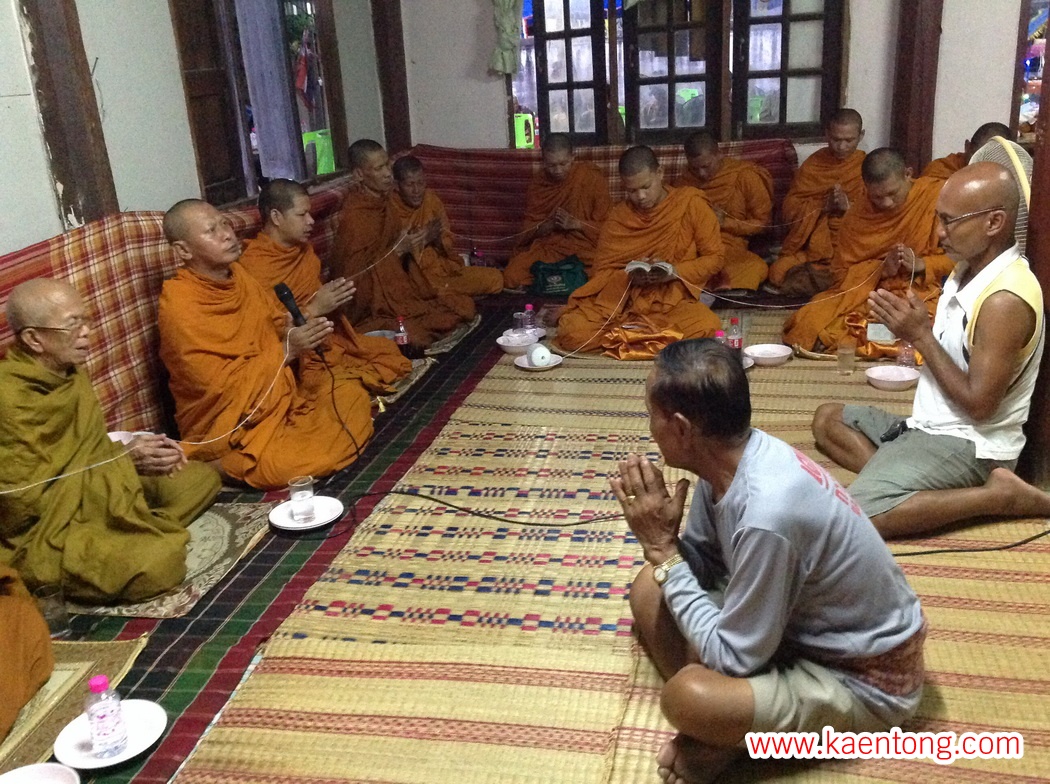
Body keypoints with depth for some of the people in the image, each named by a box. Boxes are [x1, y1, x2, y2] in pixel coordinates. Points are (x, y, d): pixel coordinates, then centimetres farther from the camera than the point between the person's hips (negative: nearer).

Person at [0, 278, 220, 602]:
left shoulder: (68, 373, 3)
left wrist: (135, 452, -9)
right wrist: (125, 461, -22)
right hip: (45, 532, -9)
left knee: (202, 477, 10)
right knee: (158, 562, -31)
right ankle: (71, 576, -4)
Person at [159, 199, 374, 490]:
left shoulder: (238, 274, 3)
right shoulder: (178, 307, -19)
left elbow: (277, 321, 15)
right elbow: (222, 385, -20)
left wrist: (298, 331, -8)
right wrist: (286, 350, -24)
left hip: (279, 395, 8)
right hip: (229, 425, -8)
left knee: (353, 394, 0)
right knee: (285, 465, -31)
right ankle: (235, 464, -2)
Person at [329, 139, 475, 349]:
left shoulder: (384, 200, 4)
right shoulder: (354, 215, -20)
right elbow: (358, 274, -18)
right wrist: (397, 251, -21)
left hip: (399, 288, 8)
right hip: (374, 306, -8)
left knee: (465, 306, -1)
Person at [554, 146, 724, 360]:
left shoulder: (691, 204, -1)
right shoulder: (618, 217, 4)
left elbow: (714, 258, 1)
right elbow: (602, 270, 6)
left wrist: (675, 271, -16)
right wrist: (629, 277, -16)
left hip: (674, 300, 0)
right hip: (622, 299, 1)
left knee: (706, 326, -35)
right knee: (572, 331, -26)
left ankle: (618, 336, -12)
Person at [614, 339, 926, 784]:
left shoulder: (766, 514, -38)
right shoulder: (734, 456, -11)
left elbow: (731, 659, -27)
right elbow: (705, 568, 2)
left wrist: (665, 551, -23)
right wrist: (663, 543, -19)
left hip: (864, 680, -8)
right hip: (802, 624, 9)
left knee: (687, 697, -33)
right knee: (649, 590, 3)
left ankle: (725, 741, 1)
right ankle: (714, 730, -1)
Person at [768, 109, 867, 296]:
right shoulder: (813, 164, 8)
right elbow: (789, 208, 1)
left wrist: (849, 206, -19)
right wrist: (822, 206, -16)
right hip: (813, 242, 2)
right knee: (778, 271, -23)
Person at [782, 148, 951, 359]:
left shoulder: (938, 196, -3)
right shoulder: (857, 215, 4)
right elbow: (841, 273, 2)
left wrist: (922, 264, -16)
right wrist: (882, 268, -15)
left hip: (922, 290, -1)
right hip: (865, 292, 2)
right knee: (807, 323, -24)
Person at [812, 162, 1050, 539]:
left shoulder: (1006, 300, -25)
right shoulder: (969, 267, 5)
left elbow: (978, 404, -23)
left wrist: (920, 335, -19)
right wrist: (912, 325, -4)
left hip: (969, 444, -10)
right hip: (931, 424, 10)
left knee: (860, 514, -27)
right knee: (827, 419, 16)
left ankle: (1002, 495, -12)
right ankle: (889, 474, -9)